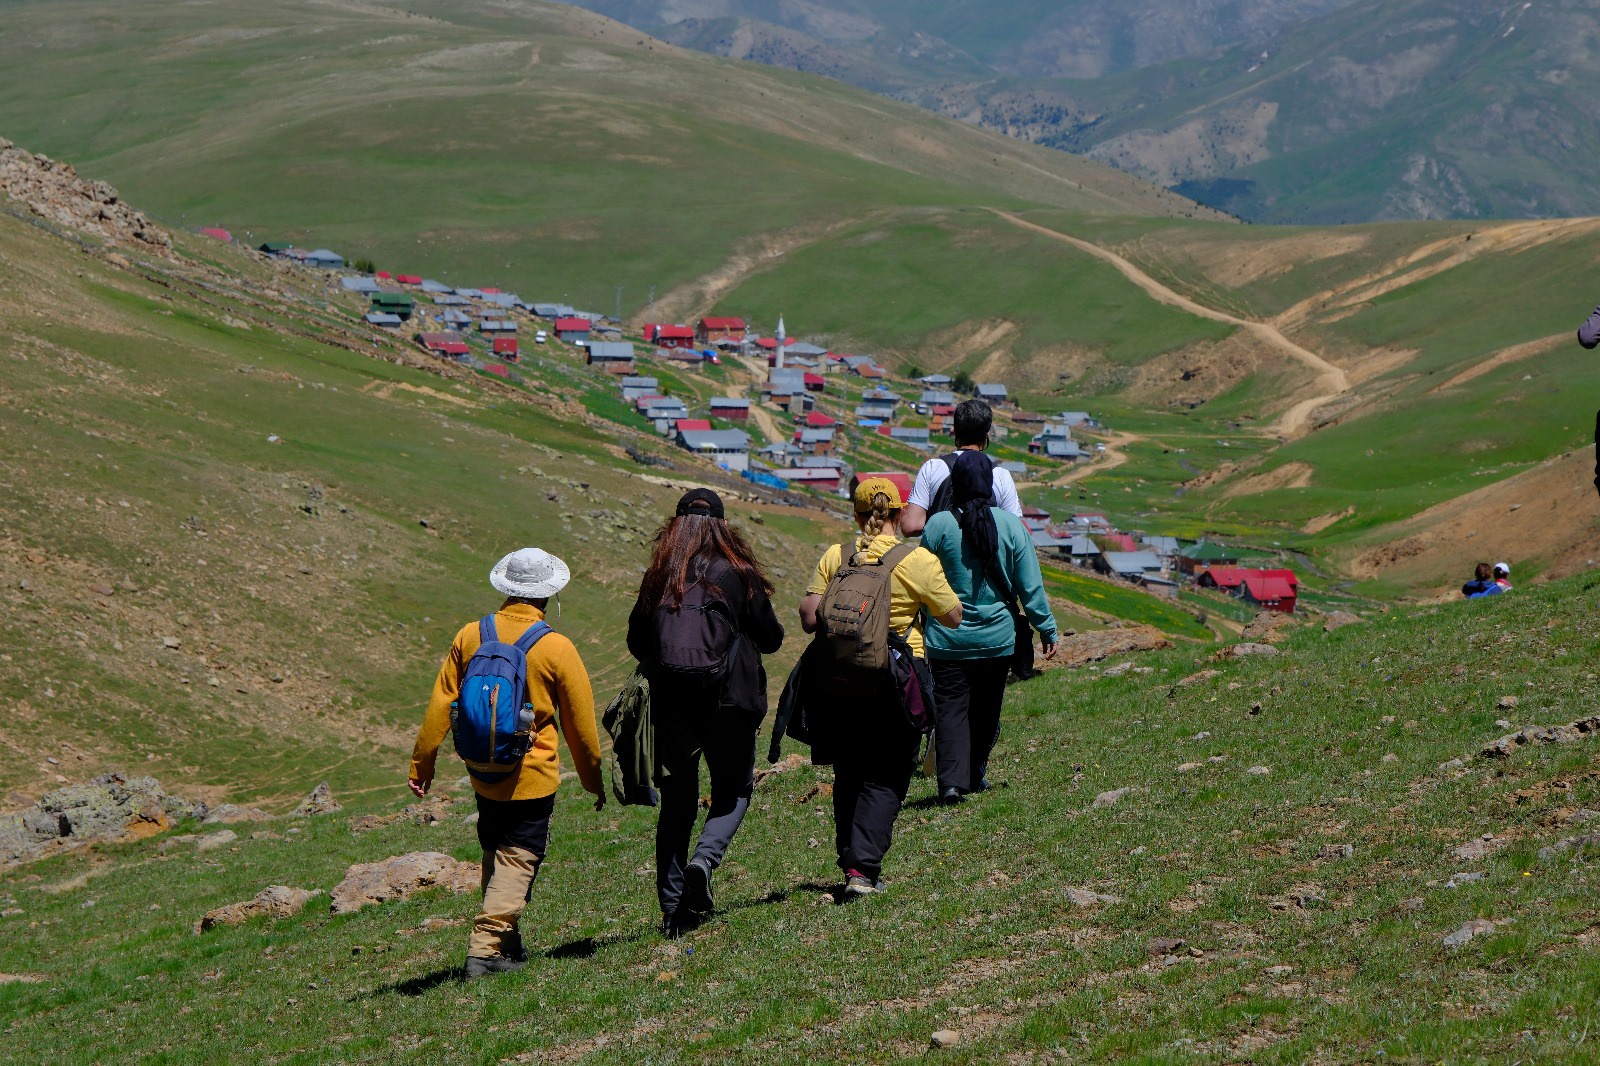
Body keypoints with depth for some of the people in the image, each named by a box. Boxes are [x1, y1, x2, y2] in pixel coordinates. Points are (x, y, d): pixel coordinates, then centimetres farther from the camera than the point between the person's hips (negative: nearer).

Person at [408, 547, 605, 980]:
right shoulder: (557, 649, -12)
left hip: (483, 774, 4)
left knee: (496, 857, 19)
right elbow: (581, 724, -3)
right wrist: (593, 779, 10)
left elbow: (440, 705, -1)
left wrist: (421, 763, 7)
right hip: (532, 777, -4)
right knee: (517, 861, 0)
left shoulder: (469, 637, -3)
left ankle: (507, 944, 26)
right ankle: (486, 947, -11)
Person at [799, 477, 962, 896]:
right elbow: (953, 617, 0)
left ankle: (850, 862, 20)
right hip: (895, 684, -3)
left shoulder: (835, 557, -1)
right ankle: (863, 867, -8)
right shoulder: (919, 561, -8)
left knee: (848, 775, 17)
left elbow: (809, 619, -3)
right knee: (884, 779, 4)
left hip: (841, 681, 3)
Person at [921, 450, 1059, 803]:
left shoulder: (938, 525, -10)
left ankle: (952, 780, -16)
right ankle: (975, 775, 28)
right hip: (998, 639, 2)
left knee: (951, 708, -1)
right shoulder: (1012, 526, -5)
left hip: (948, 639, -2)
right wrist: (1047, 628, 9)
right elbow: (1030, 586, -1)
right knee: (986, 710, 17)